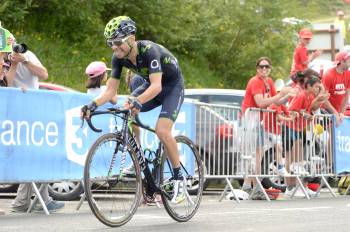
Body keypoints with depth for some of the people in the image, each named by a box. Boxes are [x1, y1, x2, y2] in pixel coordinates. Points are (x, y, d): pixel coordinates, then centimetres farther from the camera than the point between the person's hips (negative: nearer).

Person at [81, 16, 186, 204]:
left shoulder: (149, 51, -34)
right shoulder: (119, 58, -15)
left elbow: (156, 86, -44)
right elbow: (110, 90, -14)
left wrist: (138, 101, -61)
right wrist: (93, 105, -32)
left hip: (172, 86, -7)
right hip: (151, 85, 7)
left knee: (162, 131, -24)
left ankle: (179, 179, -9)